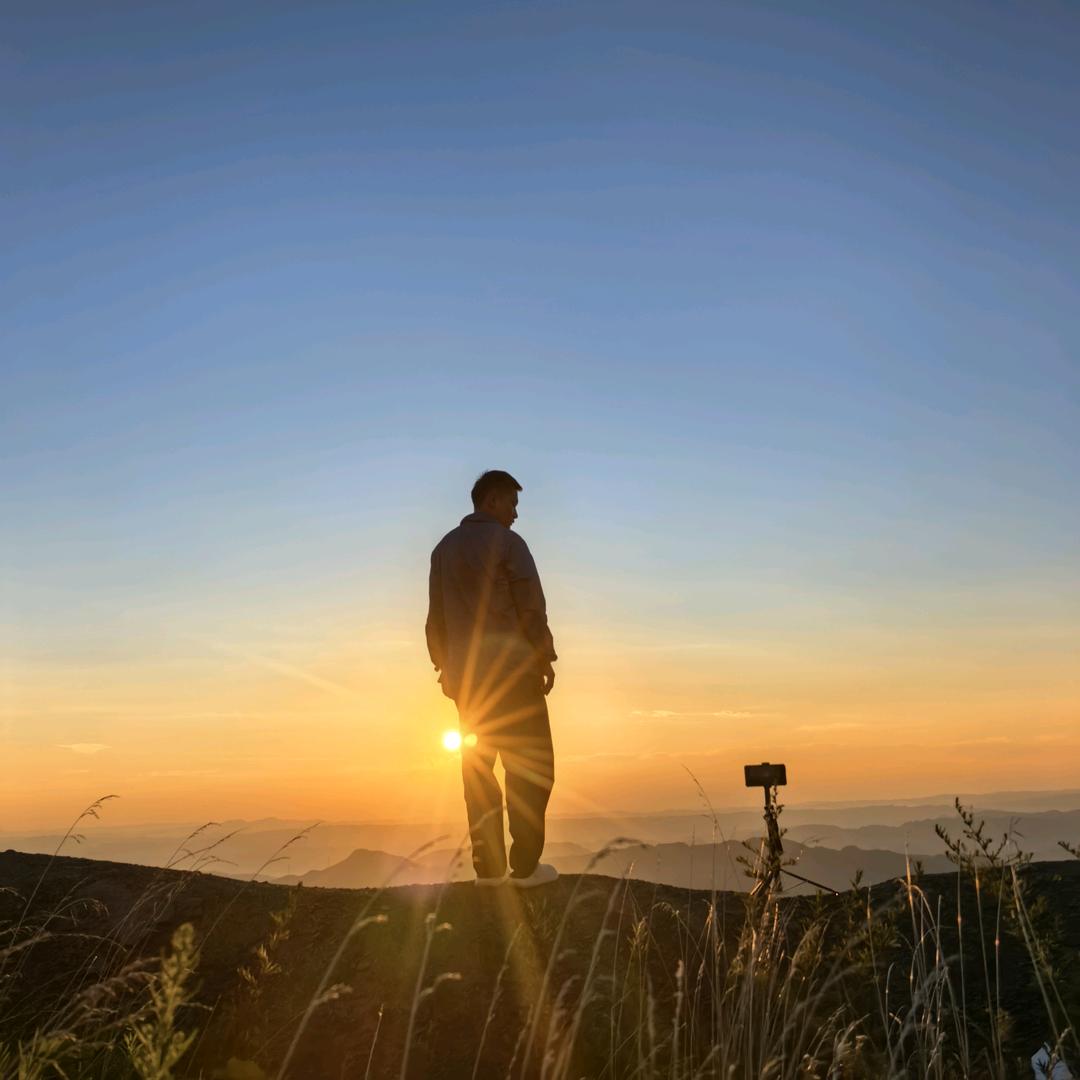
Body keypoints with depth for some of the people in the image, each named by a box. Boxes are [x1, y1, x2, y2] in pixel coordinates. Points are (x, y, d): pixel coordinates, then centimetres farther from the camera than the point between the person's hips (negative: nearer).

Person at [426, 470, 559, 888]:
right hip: (511, 668, -6)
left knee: (477, 767, 9)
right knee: (531, 764, -1)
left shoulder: (444, 548, 14)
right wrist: (545, 657, -2)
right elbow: (531, 606, -10)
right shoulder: (506, 542, -6)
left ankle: (487, 866, 7)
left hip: (465, 673, 6)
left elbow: (436, 616, 14)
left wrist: (444, 665, 18)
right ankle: (525, 865, -4)